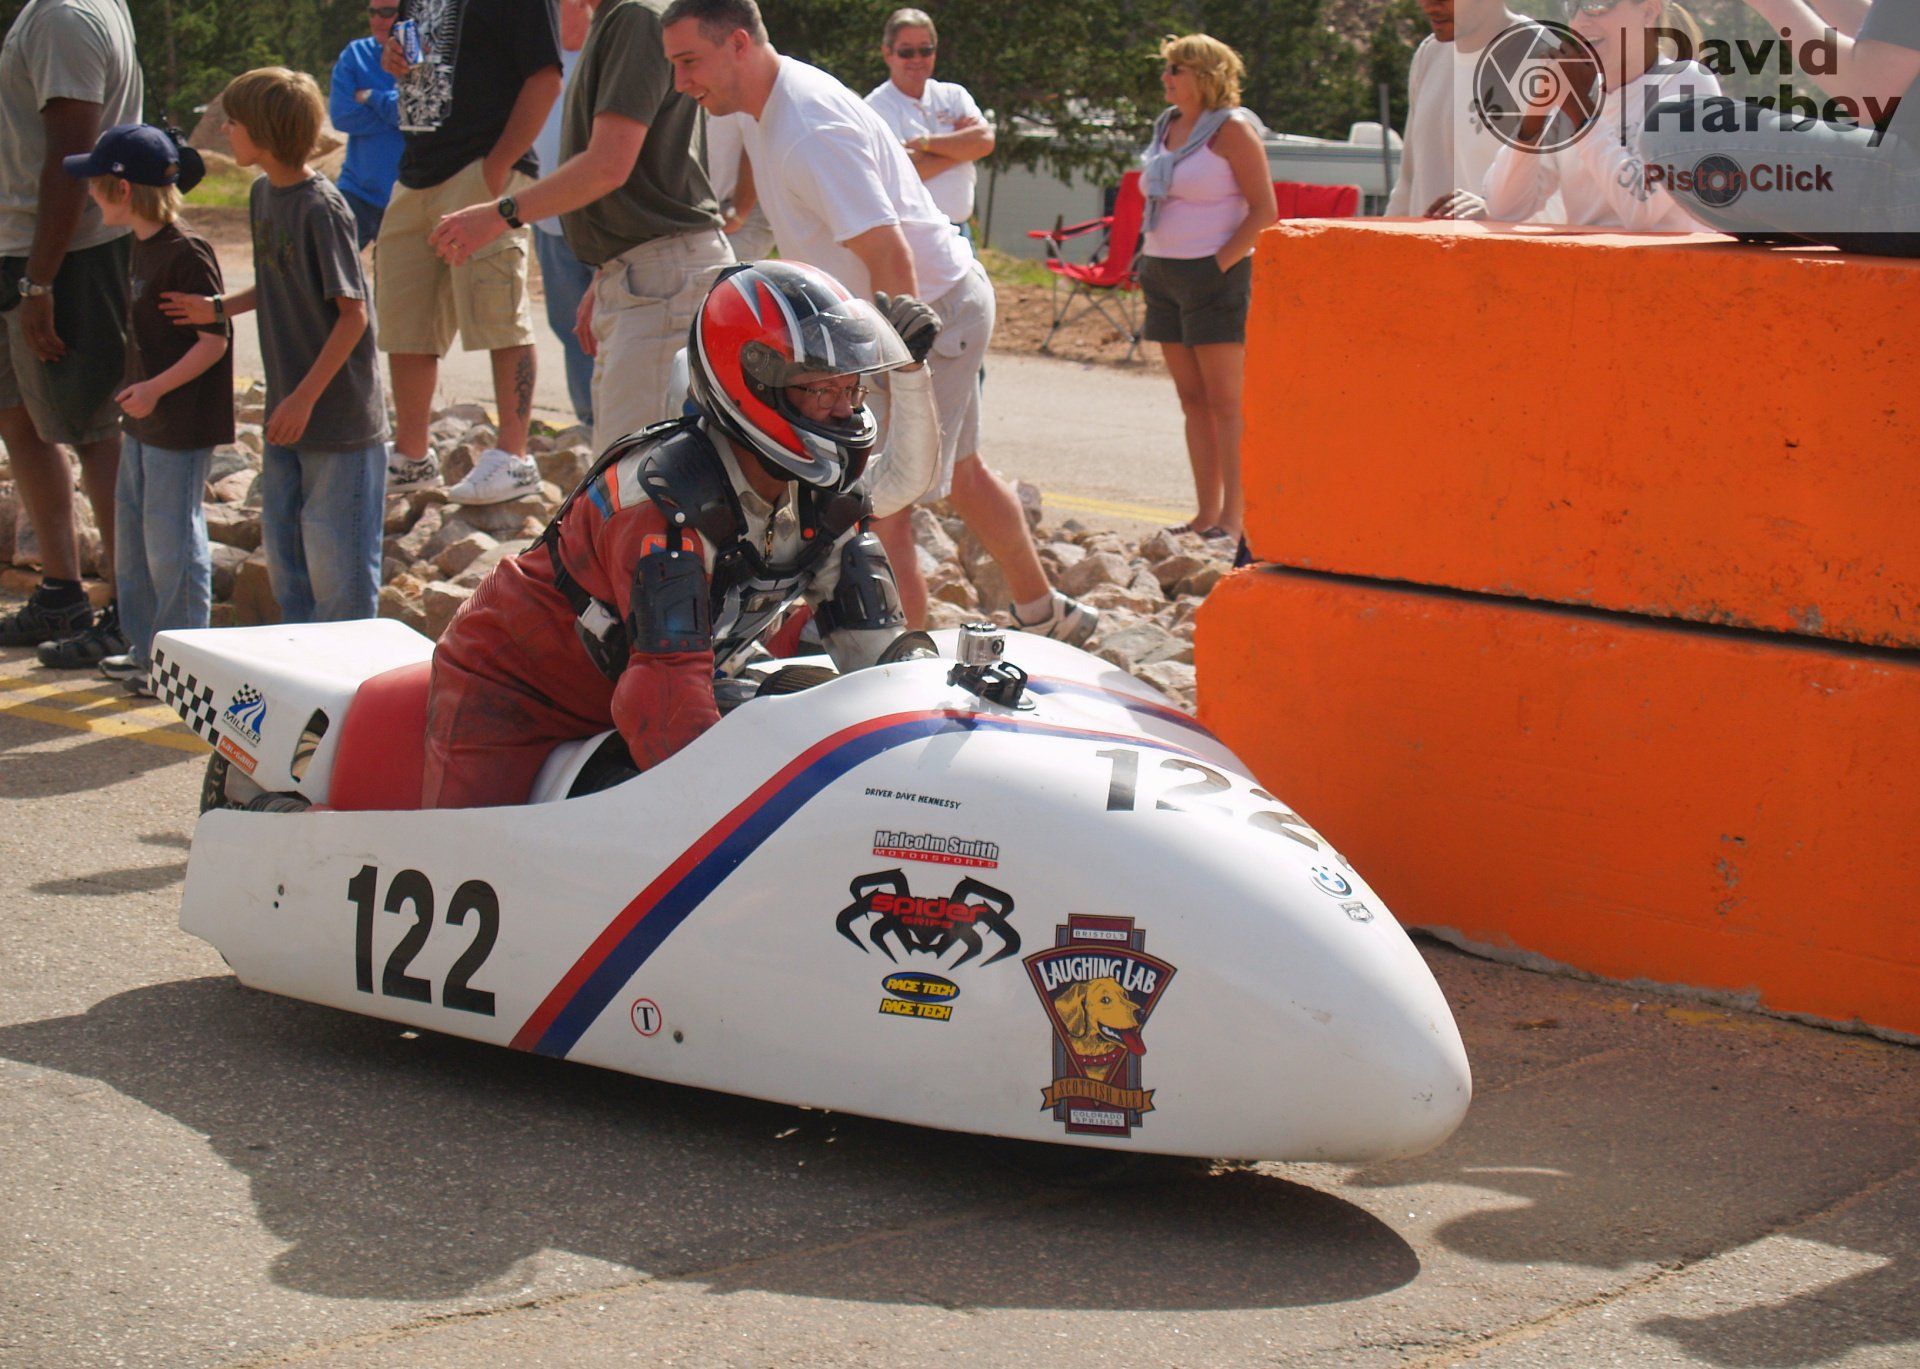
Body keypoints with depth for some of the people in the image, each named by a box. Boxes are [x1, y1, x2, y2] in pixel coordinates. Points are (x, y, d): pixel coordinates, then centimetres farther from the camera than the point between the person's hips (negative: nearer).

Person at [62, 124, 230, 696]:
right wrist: (138, 392, 13)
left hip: (182, 424, -10)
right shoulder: (142, 247, 10)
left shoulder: (187, 253, -18)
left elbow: (214, 339, -20)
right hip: (143, 420, 10)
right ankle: (145, 646, 27)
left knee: (171, 537, -2)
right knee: (133, 533, 16)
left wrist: (156, 387, -25)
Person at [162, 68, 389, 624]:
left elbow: (353, 314, -18)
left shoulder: (321, 208, -18)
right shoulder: (264, 193, 8)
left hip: (340, 416, -9)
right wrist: (219, 308, 5)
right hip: (287, 412, 9)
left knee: (336, 558, -2)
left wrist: (305, 398, -19)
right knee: (282, 547, 15)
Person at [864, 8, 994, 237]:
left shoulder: (953, 95, 12)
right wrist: (961, 143, -6)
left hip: (958, 231, 6)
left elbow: (985, 140, -5)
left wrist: (924, 142, -14)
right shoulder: (878, 106, -5)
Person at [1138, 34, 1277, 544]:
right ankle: (1206, 513, 11)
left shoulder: (1231, 128, -8)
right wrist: (1150, 262, 12)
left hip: (1214, 274, -8)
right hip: (1163, 273, 8)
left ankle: (1234, 517, -7)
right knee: (1192, 399, 8)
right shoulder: (1167, 126, 15)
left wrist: (1220, 264, -18)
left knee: (1225, 400, -7)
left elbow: (1264, 211, -13)